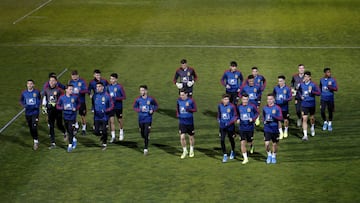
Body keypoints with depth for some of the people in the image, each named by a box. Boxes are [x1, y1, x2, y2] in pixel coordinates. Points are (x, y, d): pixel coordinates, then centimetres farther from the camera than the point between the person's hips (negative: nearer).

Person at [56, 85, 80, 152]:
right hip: (65, 117, 2)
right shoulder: (62, 98, -5)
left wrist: (76, 108, -8)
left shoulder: (75, 97, -6)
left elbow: (79, 103, 11)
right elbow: (57, 106, 1)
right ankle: (74, 140, 40)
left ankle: (70, 145, -2)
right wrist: (63, 108, -17)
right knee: (68, 131, 15)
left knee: (71, 131, -9)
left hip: (72, 117, -2)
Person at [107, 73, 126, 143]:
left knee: (119, 120, 12)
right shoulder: (109, 86, 3)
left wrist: (115, 98, -21)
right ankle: (113, 136, -5)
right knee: (111, 121, -8)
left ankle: (121, 132, 38)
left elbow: (124, 97, -11)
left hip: (118, 106, -2)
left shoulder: (119, 87, -10)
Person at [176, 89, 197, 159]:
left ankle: (191, 150, 33)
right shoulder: (179, 100, -1)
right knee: (182, 137, -8)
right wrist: (177, 114, 5)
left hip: (190, 122, -2)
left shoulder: (191, 101, -12)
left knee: (191, 137, 11)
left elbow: (195, 109, -10)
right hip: (182, 122, 2)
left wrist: (188, 109, -25)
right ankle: (184, 151, 13)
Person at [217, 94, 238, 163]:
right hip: (222, 126, 2)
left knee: (231, 140, 15)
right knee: (222, 140, -10)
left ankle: (233, 151, 42)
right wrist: (219, 120, 8)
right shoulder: (219, 106, -1)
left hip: (230, 126, -2)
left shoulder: (232, 106, -13)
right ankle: (225, 155, 0)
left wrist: (230, 123, -20)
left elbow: (235, 116, -9)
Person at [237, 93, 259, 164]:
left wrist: (253, 119, -12)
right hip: (242, 128, 1)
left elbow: (257, 113, 4)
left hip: (250, 127, -1)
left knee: (249, 142, 10)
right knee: (243, 143, -6)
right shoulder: (239, 107, -1)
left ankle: (252, 146, 49)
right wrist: (238, 119, -4)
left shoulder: (252, 106, -9)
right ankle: (245, 158, 2)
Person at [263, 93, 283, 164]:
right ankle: (269, 155, 14)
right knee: (267, 144, -11)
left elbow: (281, 118, -11)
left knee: (275, 144, 10)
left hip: (275, 129, -1)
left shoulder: (277, 108, -5)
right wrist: (264, 121, -2)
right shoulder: (265, 108, 5)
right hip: (267, 129, 1)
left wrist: (273, 116, -26)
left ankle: (274, 156, 31)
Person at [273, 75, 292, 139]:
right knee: (278, 120, 1)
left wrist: (286, 100, -23)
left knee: (286, 120, 5)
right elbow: (273, 95, 19)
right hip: (278, 107, 2)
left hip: (285, 107, -2)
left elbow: (290, 97, -6)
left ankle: (286, 131, 31)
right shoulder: (276, 88, 3)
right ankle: (281, 132, 15)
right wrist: (274, 101, 6)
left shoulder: (287, 88, -6)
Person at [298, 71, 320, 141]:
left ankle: (312, 128, 50)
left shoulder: (313, 85, -10)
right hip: (304, 104, 1)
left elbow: (319, 93, -10)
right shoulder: (301, 84, -2)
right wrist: (300, 96, -1)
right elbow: (299, 91, 17)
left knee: (312, 117, 18)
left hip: (311, 104, -1)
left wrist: (311, 91, -24)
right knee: (304, 119, -9)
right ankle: (305, 135, -10)